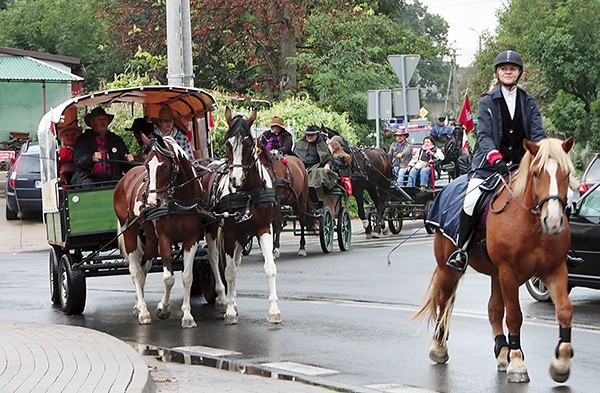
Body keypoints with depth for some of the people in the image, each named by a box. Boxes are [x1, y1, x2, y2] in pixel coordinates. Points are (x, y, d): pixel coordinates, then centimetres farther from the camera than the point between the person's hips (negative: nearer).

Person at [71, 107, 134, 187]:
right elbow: (78, 160, -5)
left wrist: (129, 161, -6)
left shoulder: (116, 140, 21)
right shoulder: (83, 139, 11)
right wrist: (92, 158, -25)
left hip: (112, 178, 2)